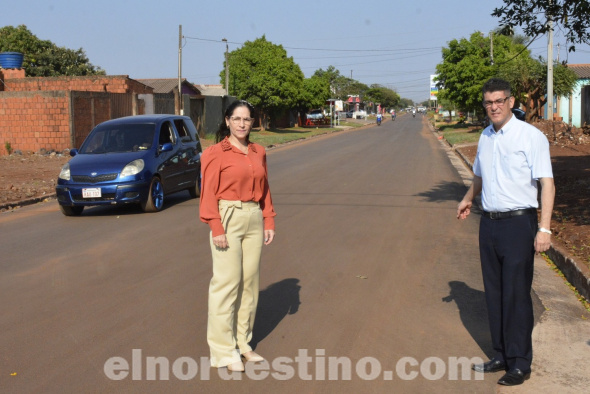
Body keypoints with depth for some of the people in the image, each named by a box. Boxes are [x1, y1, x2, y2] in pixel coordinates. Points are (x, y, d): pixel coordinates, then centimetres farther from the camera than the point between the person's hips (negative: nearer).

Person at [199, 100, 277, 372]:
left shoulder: (258, 153, 12)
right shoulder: (216, 153, -6)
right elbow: (208, 193, -9)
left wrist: (269, 222, 9)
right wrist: (217, 228, -15)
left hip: (254, 221, 6)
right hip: (228, 219, -6)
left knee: (249, 282, 10)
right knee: (226, 283, -4)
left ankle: (243, 343, 23)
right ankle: (223, 351, 5)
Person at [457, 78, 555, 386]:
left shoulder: (531, 137, -10)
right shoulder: (485, 138, 11)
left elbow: (547, 183, -15)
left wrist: (544, 229, -22)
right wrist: (469, 198, 16)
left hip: (518, 223, -7)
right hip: (489, 222, 7)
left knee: (516, 295, -3)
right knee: (494, 292, 12)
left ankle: (520, 364, 7)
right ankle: (502, 356, 23)